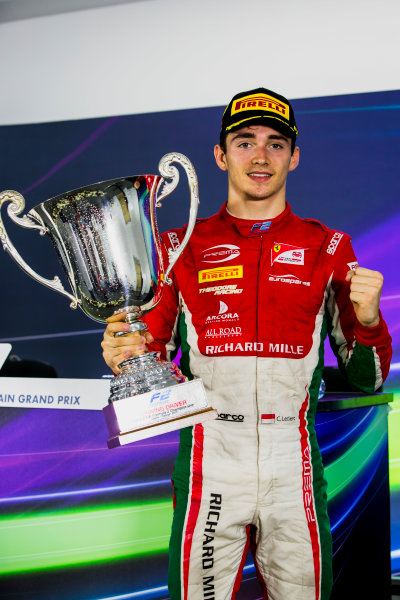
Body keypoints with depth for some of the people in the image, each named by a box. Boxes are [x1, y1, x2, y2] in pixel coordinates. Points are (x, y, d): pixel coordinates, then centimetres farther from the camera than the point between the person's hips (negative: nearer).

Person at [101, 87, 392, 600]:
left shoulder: (328, 249, 6)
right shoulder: (183, 246, 5)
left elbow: (367, 378, 6)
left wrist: (367, 319, -13)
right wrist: (126, 355, -13)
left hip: (293, 464, 1)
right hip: (208, 461, 0)